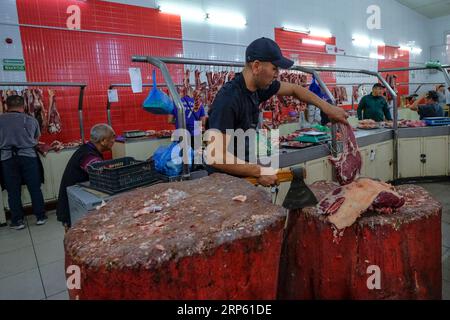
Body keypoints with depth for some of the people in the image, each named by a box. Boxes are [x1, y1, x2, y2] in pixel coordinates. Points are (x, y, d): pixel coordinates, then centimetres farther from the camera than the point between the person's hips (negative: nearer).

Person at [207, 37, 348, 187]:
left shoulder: (259, 86, -3)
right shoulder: (228, 99, -27)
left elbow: (294, 89, 13)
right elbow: (216, 157, -30)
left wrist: (327, 108, 6)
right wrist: (259, 171, -26)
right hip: (225, 180, -7)